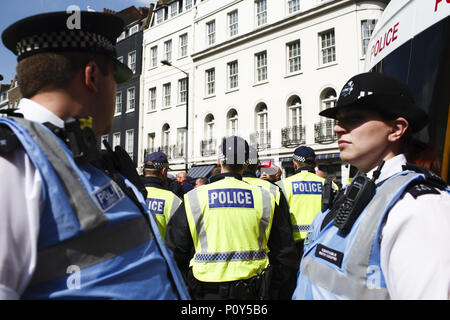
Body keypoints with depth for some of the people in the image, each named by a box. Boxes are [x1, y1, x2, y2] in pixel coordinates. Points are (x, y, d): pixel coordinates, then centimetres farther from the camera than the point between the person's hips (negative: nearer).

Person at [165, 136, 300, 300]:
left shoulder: (194, 198, -6)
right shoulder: (265, 199, -2)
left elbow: (174, 252, -3)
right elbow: (286, 254, 1)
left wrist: (189, 286, 12)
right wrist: (269, 289, 12)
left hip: (207, 292, -1)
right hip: (251, 293, 1)